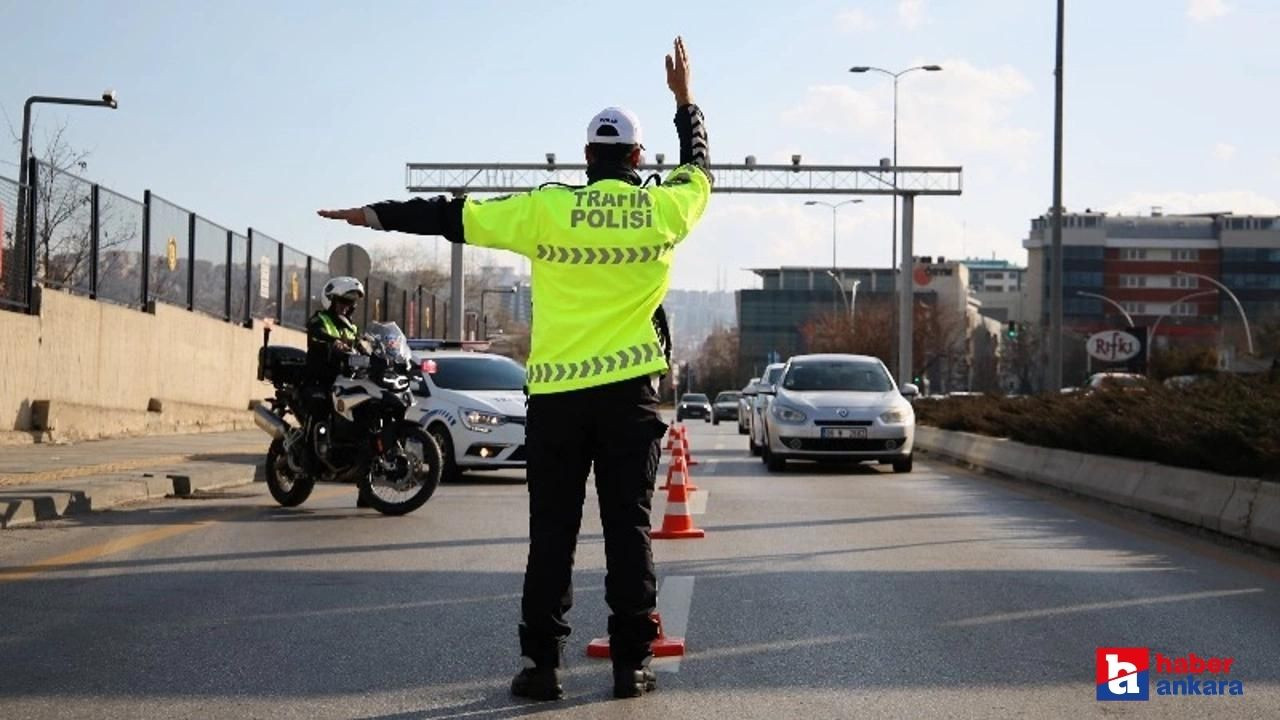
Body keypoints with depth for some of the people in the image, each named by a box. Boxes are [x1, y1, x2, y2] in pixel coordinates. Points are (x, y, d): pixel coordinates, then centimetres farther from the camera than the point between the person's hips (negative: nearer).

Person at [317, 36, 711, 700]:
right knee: (628, 528, 4)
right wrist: (684, 99, 34)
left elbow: (453, 215, 3)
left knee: (552, 533, 4)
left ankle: (542, 662, 4)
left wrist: (377, 215, 14)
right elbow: (699, 167, 22)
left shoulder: (547, 210, -3)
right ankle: (631, 663, 5)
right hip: (629, 392, 0)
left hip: (555, 393, 0)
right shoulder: (661, 210, 0)